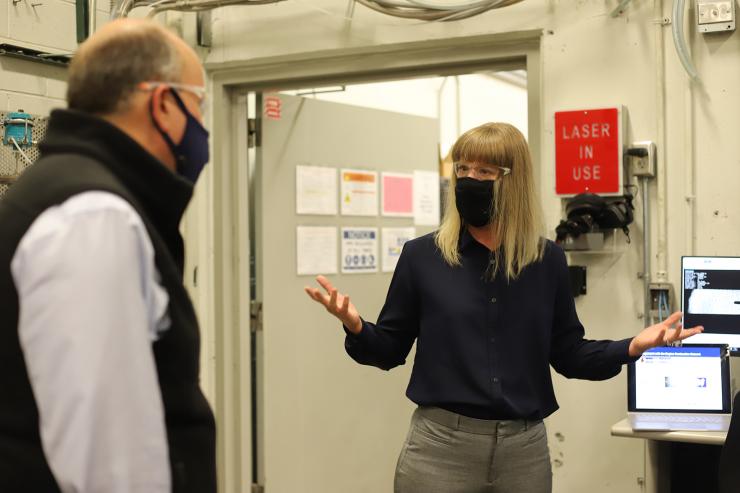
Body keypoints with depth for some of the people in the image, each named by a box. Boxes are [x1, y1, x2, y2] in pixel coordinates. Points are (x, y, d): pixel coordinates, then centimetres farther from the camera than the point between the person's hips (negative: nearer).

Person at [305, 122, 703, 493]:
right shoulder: (421, 255, -3)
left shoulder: (547, 260, 2)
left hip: (524, 447, 2)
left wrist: (631, 347, -9)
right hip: (440, 444, -2)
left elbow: (567, 355, 7)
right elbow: (390, 350, 1)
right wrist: (355, 327, -20)